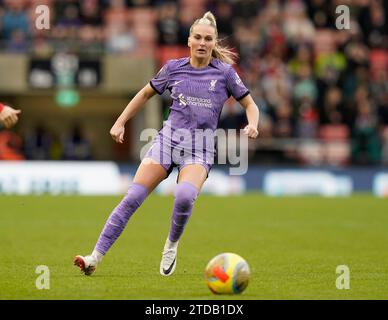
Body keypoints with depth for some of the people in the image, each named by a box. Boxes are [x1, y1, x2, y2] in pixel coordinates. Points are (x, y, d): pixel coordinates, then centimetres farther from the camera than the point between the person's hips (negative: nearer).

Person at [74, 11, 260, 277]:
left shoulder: (224, 72, 2)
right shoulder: (174, 68, 7)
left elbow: (250, 105, 10)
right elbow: (146, 94, 21)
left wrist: (252, 125, -11)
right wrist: (120, 122, 16)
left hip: (200, 149, -2)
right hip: (168, 139, 2)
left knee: (185, 196, -32)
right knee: (132, 198, -14)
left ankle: (171, 246, -4)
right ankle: (96, 258, -11)